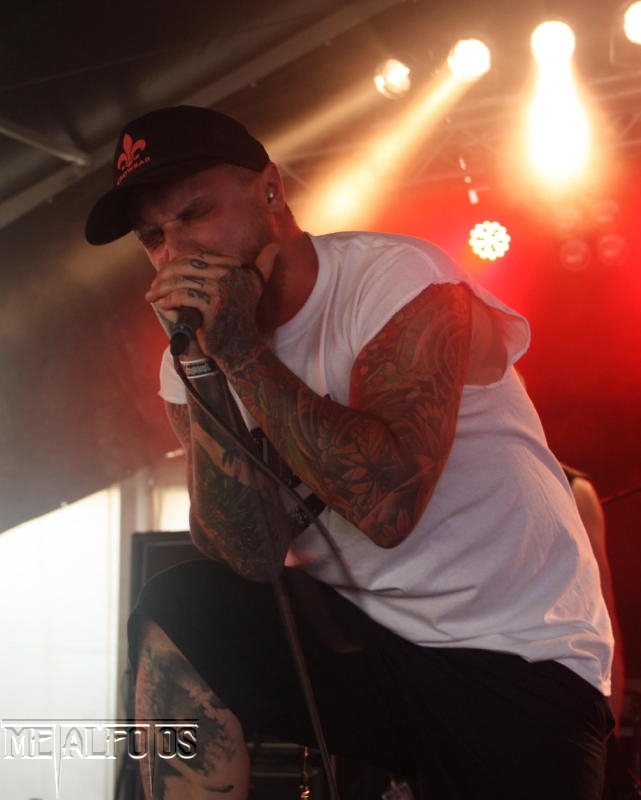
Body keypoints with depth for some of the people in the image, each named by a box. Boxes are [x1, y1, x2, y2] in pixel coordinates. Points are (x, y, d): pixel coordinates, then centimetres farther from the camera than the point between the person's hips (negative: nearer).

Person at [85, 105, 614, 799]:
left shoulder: (395, 278, -13)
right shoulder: (193, 351, 3)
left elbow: (388, 505, -27)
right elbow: (253, 559, -9)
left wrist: (241, 353, -22)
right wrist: (202, 367, -17)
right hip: (353, 633, 5)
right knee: (172, 621, -16)